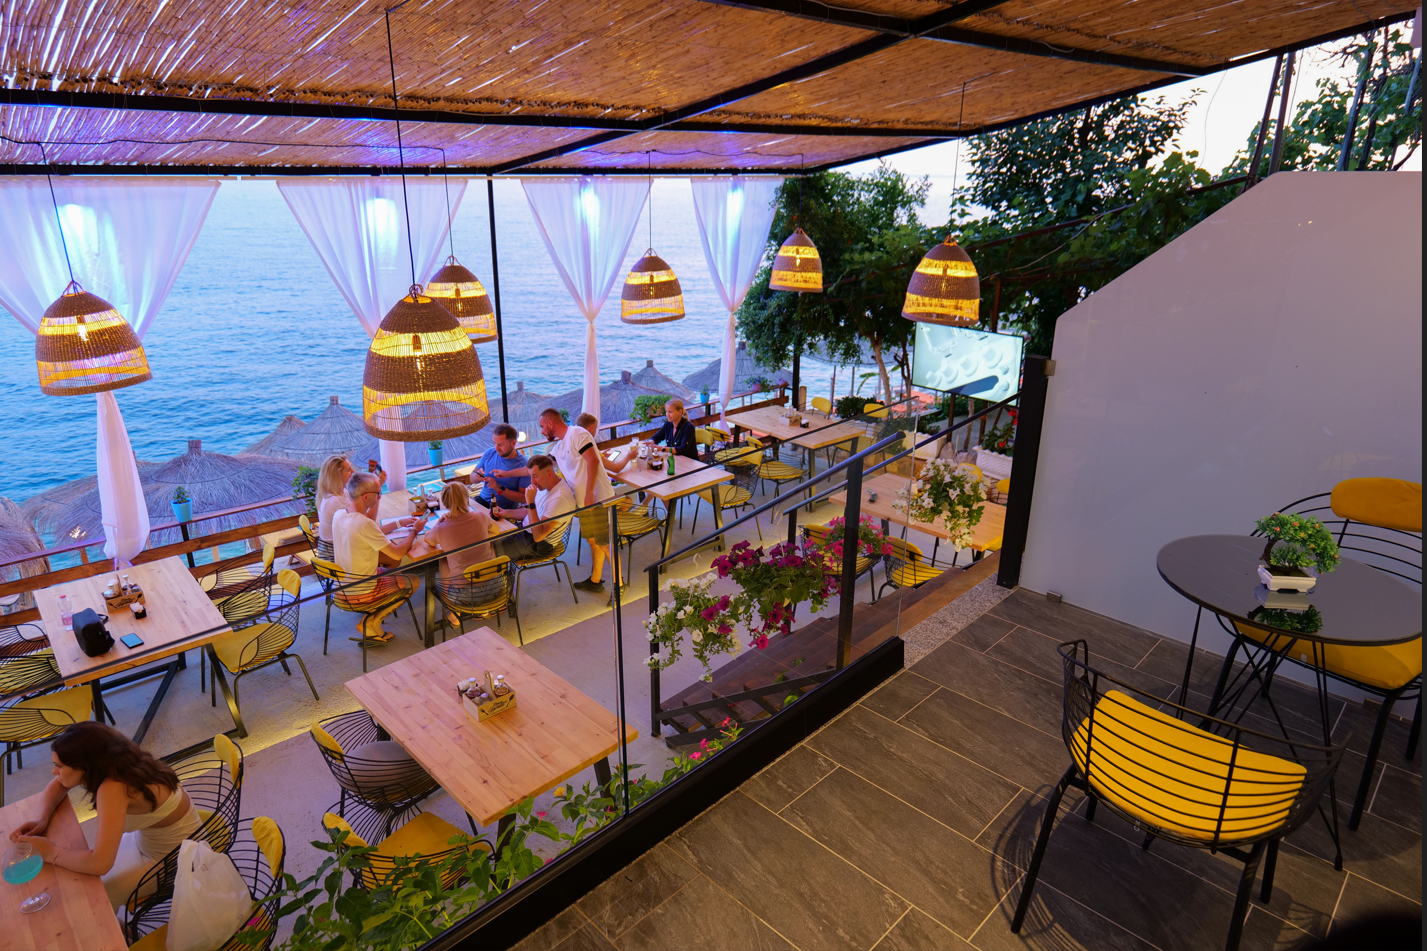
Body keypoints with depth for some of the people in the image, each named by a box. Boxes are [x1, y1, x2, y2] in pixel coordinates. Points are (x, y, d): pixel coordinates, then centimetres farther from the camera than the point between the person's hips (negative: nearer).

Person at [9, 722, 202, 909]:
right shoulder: (107, 762, -11)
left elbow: (100, 863, -36)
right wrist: (42, 819, -8)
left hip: (172, 857, -8)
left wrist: (52, 853, -21)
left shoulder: (113, 787, -34)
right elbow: (56, 785, 9)